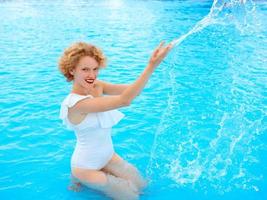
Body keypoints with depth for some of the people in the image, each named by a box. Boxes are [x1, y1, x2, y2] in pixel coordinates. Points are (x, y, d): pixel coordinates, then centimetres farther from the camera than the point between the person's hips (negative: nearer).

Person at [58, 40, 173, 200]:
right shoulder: (76, 103, -33)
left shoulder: (97, 86, -10)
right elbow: (124, 100, -40)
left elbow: (131, 90, -21)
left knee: (141, 185, 10)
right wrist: (152, 65, -45)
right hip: (86, 167, -7)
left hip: (107, 156, 7)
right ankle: (82, 180, 16)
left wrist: (152, 63, -36)